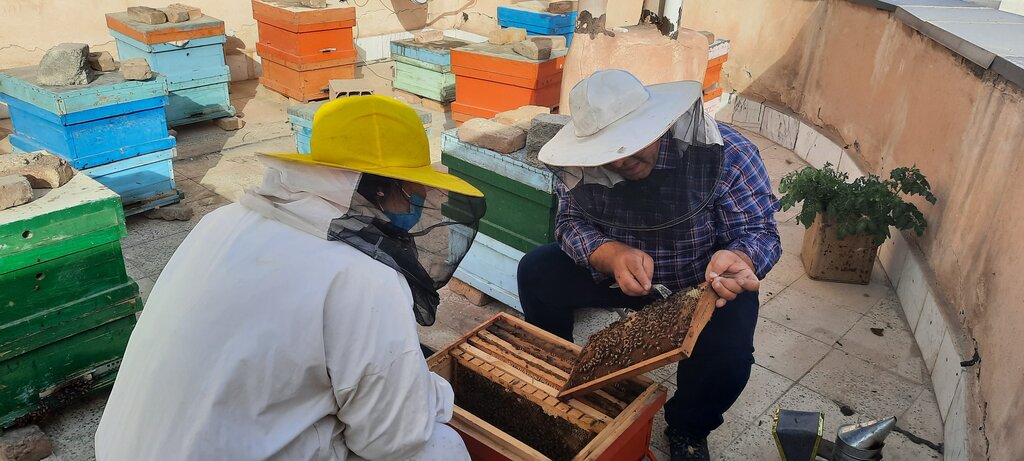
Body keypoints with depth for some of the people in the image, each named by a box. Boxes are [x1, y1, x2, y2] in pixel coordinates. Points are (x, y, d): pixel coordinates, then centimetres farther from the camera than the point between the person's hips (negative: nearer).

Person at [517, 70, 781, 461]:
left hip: (701, 282, -2)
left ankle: (689, 429, 8)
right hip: (617, 270, 3)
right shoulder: (581, 164, -18)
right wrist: (611, 254, -38)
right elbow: (571, 222, -15)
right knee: (535, 272, -10)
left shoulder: (727, 154, -27)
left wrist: (737, 260, -49)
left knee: (728, 355, -29)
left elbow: (759, 232, -23)